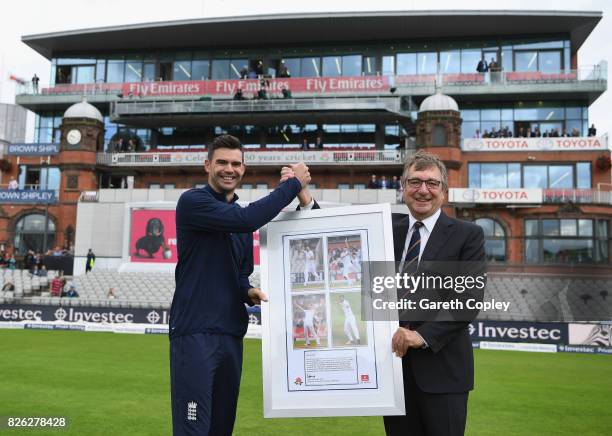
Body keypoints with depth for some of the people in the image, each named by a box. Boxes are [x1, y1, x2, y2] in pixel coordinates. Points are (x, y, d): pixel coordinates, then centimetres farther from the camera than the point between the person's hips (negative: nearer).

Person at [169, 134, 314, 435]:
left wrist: (249, 291, -2)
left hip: (231, 333, 8)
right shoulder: (193, 201, -8)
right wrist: (293, 183, -14)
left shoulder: (240, 217, 15)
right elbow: (247, 219, -24)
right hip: (195, 331, -7)